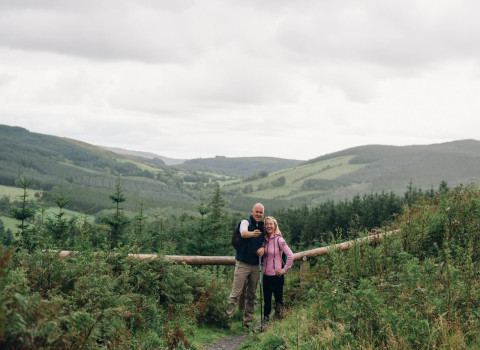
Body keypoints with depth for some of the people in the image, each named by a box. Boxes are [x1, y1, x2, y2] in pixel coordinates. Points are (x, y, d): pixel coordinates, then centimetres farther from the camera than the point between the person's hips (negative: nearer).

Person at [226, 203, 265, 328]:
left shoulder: (263, 227, 10)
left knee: (251, 295, 10)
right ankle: (227, 317, -6)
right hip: (243, 264, -6)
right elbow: (243, 233, -29)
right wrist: (252, 234, -53)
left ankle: (248, 321, 18)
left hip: (256, 266, 6)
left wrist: (263, 248, -5)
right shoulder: (245, 222, -8)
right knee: (236, 293, -9)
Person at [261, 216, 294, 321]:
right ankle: (266, 317, 23)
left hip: (276, 275, -6)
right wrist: (262, 264, 10)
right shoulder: (265, 240, 7)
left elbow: (290, 255, -16)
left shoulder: (278, 239, -11)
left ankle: (279, 318, 12)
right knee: (266, 298, 13)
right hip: (266, 275, 6)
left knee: (278, 297, 3)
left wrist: (285, 269, -13)